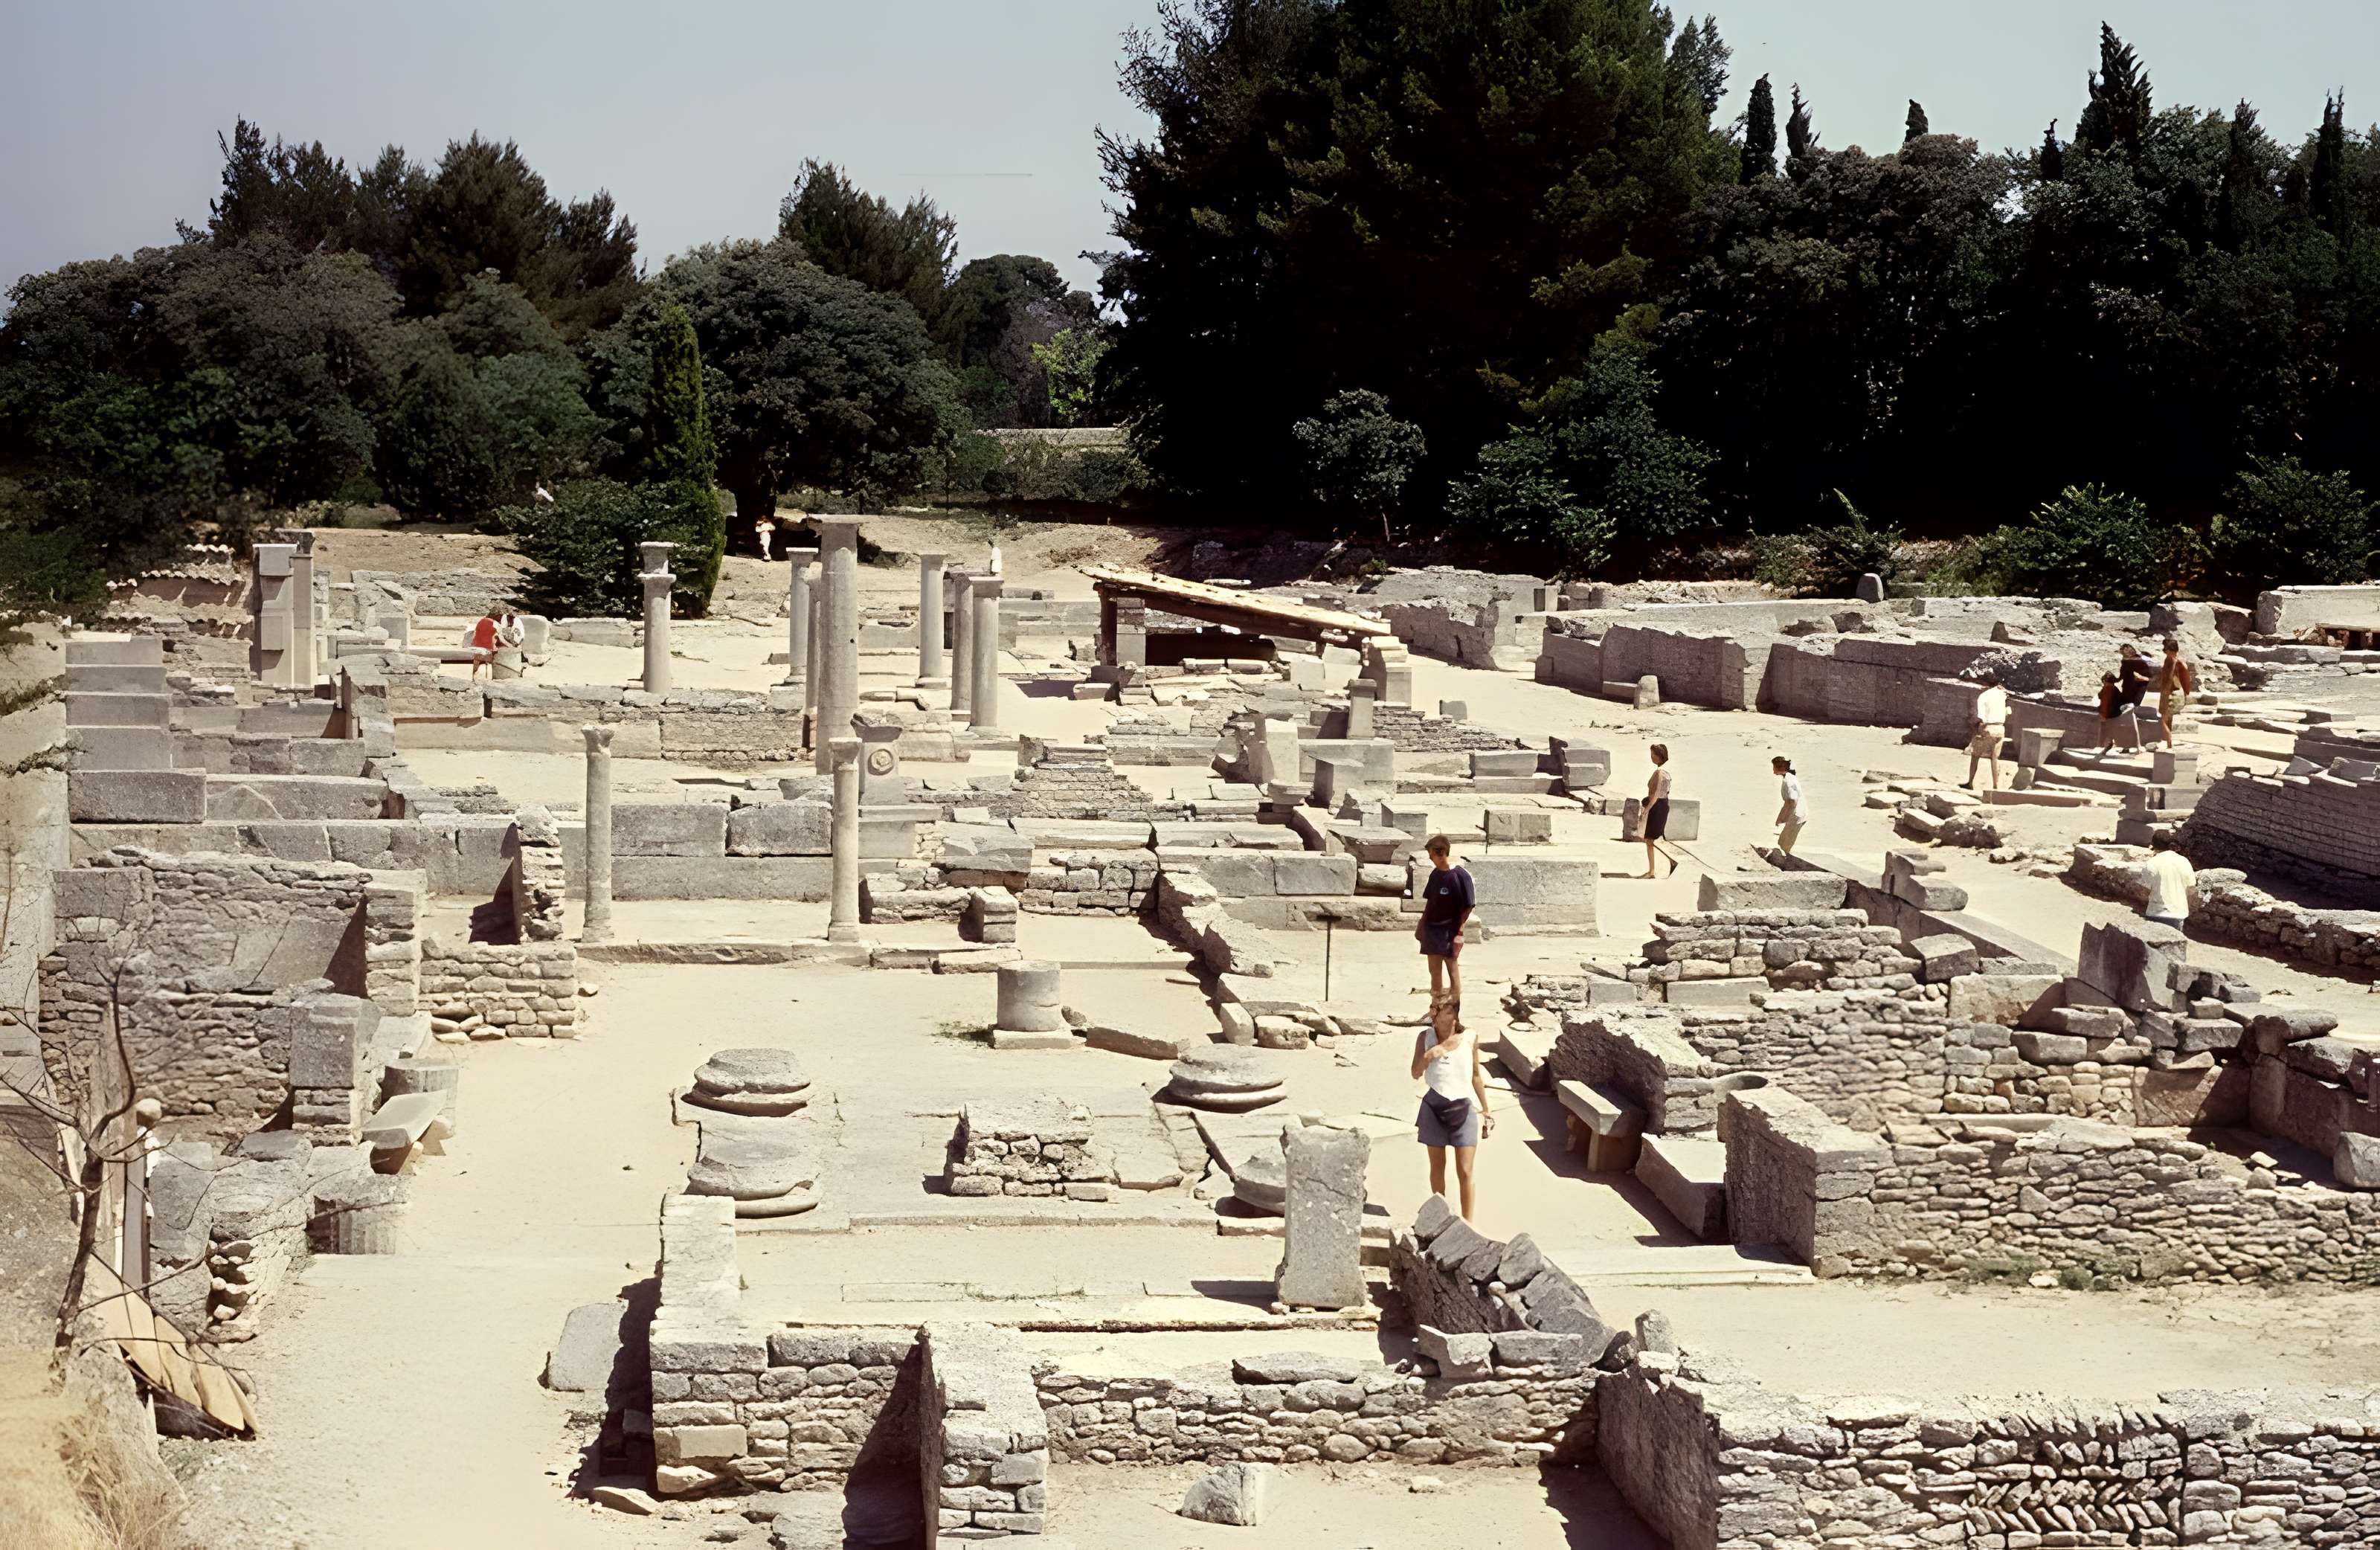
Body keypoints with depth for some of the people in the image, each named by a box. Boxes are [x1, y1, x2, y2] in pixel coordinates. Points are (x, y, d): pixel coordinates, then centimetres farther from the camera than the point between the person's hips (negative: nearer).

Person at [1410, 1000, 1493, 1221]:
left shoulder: (1469, 1038, -4)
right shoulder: (1425, 1038, -3)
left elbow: (1476, 1076, 8)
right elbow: (1416, 1074, -7)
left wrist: (1485, 1110, 14)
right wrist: (1428, 1056, -26)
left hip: (1464, 1108, -1)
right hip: (1434, 1107, 1)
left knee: (1465, 1171, -5)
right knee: (1437, 1166, 12)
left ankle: (1467, 1223, 3)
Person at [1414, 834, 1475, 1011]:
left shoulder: (1461, 876, -16)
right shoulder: (1435, 874, 5)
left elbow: (1467, 907, -12)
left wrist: (1459, 932, -13)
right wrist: (1421, 925, 15)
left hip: (1451, 930, -6)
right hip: (1432, 928, 6)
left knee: (1452, 968, 3)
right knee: (1434, 968, 11)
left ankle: (1455, 1004, 13)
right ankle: (1436, 1004, 23)